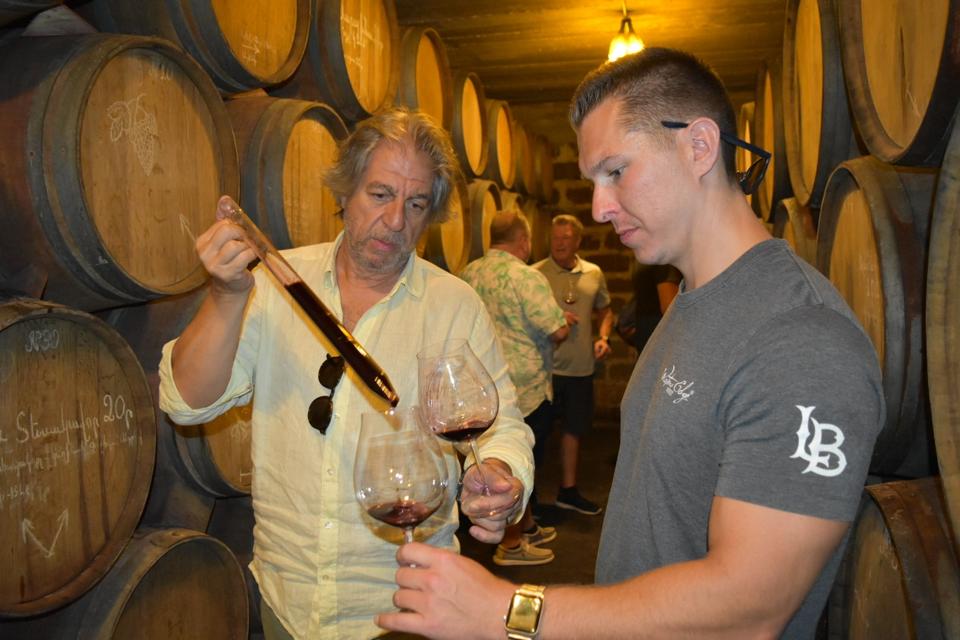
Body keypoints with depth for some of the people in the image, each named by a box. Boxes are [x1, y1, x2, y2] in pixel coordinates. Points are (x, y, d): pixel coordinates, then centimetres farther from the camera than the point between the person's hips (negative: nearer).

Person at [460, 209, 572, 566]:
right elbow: (558, 331, -21)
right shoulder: (526, 276, -19)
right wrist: (564, 320, 1)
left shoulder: (469, 274, 4)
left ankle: (528, 527, 35)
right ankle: (511, 545, 14)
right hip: (525, 389, -8)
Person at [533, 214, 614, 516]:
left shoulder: (594, 274, 6)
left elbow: (605, 310, 18)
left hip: (580, 367, 5)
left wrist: (603, 337, 0)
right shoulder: (536, 274, -7)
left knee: (574, 428, 16)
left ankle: (568, 490, 32)